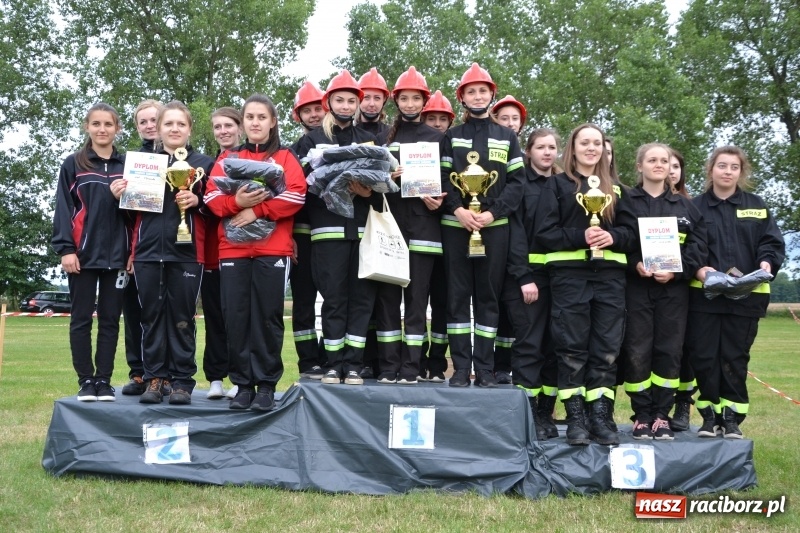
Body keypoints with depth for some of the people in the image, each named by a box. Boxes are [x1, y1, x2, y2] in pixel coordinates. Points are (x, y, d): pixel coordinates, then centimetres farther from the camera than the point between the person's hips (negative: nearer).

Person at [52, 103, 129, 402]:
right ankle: (86, 380, 9)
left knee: (110, 320, 4)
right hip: (83, 253, -2)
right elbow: (64, 209, -1)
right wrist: (65, 249, -10)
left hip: (116, 254, 2)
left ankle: (104, 380, 11)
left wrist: (134, 250, -2)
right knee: (81, 319, 1)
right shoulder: (73, 164, 5)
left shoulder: (127, 165, 11)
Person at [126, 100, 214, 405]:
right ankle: (154, 378, 10)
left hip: (186, 253, -2)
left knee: (182, 317, 0)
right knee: (152, 315, 4)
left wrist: (197, 201, -12)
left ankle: (182, 381, 5)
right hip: (148, 252, 2)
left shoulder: (203, 164, 9)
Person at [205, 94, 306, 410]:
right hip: (232, 250, 2)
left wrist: (256, 210, -14)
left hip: (273, 250, -2)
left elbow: (296, 195, -6)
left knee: (268, 317, -3)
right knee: (236, 318, 0)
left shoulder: (285, 157, 9)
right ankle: (243, 384, 8)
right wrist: (236, 202, -16)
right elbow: (212, 197, 5)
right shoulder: (227, 158, 16)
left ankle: (266, 385, 4)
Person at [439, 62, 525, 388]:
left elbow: (516, 182, 4)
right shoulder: (450, 138, 11)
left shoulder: (507, 138, 11)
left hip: (495, 227, 0)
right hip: (455, 226, 0)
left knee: (489, 297, 3)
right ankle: (461, 368, 5)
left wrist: (493, 213, -10)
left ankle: (485, 369, 7)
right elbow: (441, 179, 2)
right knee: (457, 297, 0)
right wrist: (458, 210, -14)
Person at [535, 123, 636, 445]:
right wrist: (581, 237, -15)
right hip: (569, 274, -3)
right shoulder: (557, 185, 7)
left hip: (610, 275, 4)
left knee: (607, 348, 1)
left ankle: (601, 417, 7)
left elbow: (630, 230, 12)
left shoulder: (614, 189, 19)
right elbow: (545, 232, -3)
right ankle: (575, 419, 4)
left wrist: (612, 237, -9)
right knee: (572, 347, -2)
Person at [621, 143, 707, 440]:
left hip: (674, 288, 2)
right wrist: (635, 265, -17)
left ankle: (662, 416, 9)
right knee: (637, 352, -3)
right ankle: (642, 416, 6)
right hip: (636, 287, -2)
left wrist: (676, 270, -11)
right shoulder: (626, 201, 7)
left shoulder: (686, 207, 14)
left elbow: (698, 246, 5)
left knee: (669, 351, 0)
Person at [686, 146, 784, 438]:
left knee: (735, 358, 4)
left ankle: (732, 417, 12)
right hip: (703, 295, 0)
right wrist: (697, 269, -16)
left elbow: (773, 242, 7)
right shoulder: (695, 206, 8)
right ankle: (710, 416, 10)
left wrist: (767, 263, -13)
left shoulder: (757, 206, 12)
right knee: (703, 357, -1)